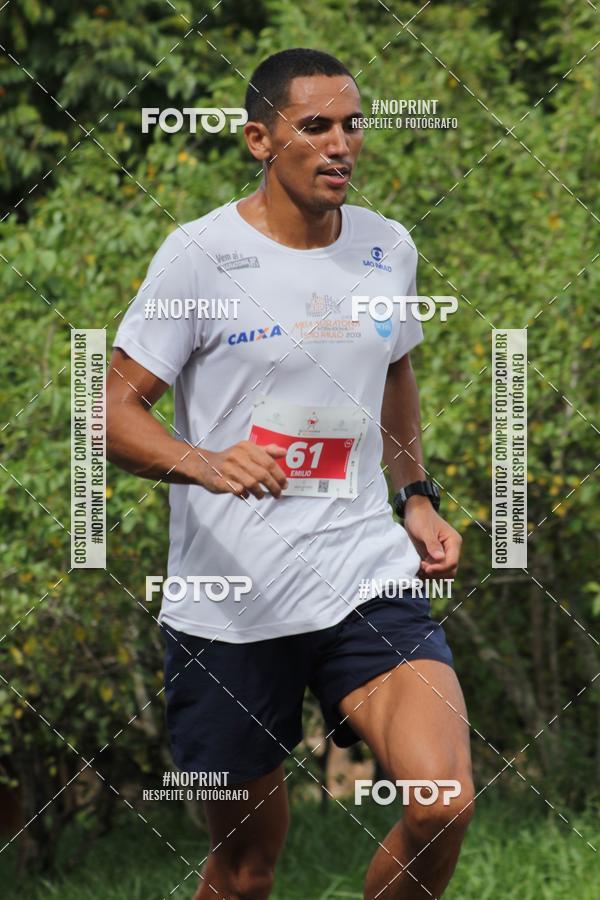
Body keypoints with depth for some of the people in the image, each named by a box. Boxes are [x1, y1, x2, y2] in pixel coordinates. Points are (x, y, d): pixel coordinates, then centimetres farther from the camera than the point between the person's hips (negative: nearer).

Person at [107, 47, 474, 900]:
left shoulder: (389, 247, 8)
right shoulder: (200, 254, -7)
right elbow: (114, 413, -8)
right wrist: (204, 463, -27)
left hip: (369, 575, 3)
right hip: (229, 602, -3)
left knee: (444, 802, -18)